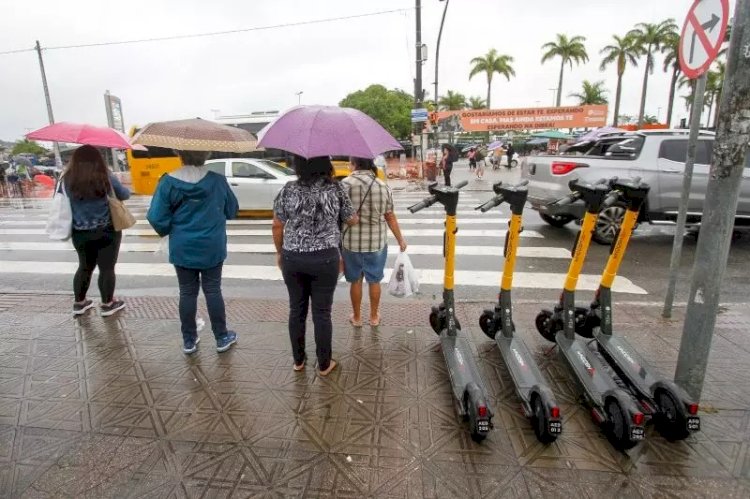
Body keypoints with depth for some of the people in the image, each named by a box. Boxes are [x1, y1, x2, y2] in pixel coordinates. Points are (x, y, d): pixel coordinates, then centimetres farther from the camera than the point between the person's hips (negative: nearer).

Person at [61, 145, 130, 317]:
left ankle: (79, 303, 31)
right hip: (106, 232, -4)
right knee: (107, 268, 8)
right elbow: (125, 195, 1)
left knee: (85, 267, 20)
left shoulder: (66, 179, -4)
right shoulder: (106, 178, -12)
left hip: (79, 233, 4)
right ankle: (107, 305, 18)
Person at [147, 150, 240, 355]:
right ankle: (222, 338, 20)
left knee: (187, 293, 11)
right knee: (213, 291, 10)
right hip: (212, 247, 0)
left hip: (182, 249, 0)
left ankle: (189, 341, 22)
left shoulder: (168, 182, -10)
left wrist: (168, 231, 10)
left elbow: (156, 218, -10)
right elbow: (232, 211, 2)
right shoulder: (218, 180, -9)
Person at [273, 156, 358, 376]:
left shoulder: (288, 190, -3)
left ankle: (298, 360, 30)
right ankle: (324, 364, 21)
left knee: (296, 310, 15)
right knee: (322, 312, 8)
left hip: (292, 258, 2)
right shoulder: (335, 188, -6)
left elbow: (277, 226, 2)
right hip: (325, 258, -2)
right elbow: (352, 220, 3)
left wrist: (279, 252, 16)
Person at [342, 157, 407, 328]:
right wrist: (400, 240, 14)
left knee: (355, 281, 16)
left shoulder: (345, 184, -12)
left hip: (351, 243, -2)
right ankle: (374, 317, 33)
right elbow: (390, 217, 2)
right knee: (374, 281, 18)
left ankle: (356, 317, 32)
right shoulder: (383, 186, -4)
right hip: (377, 243, 2)